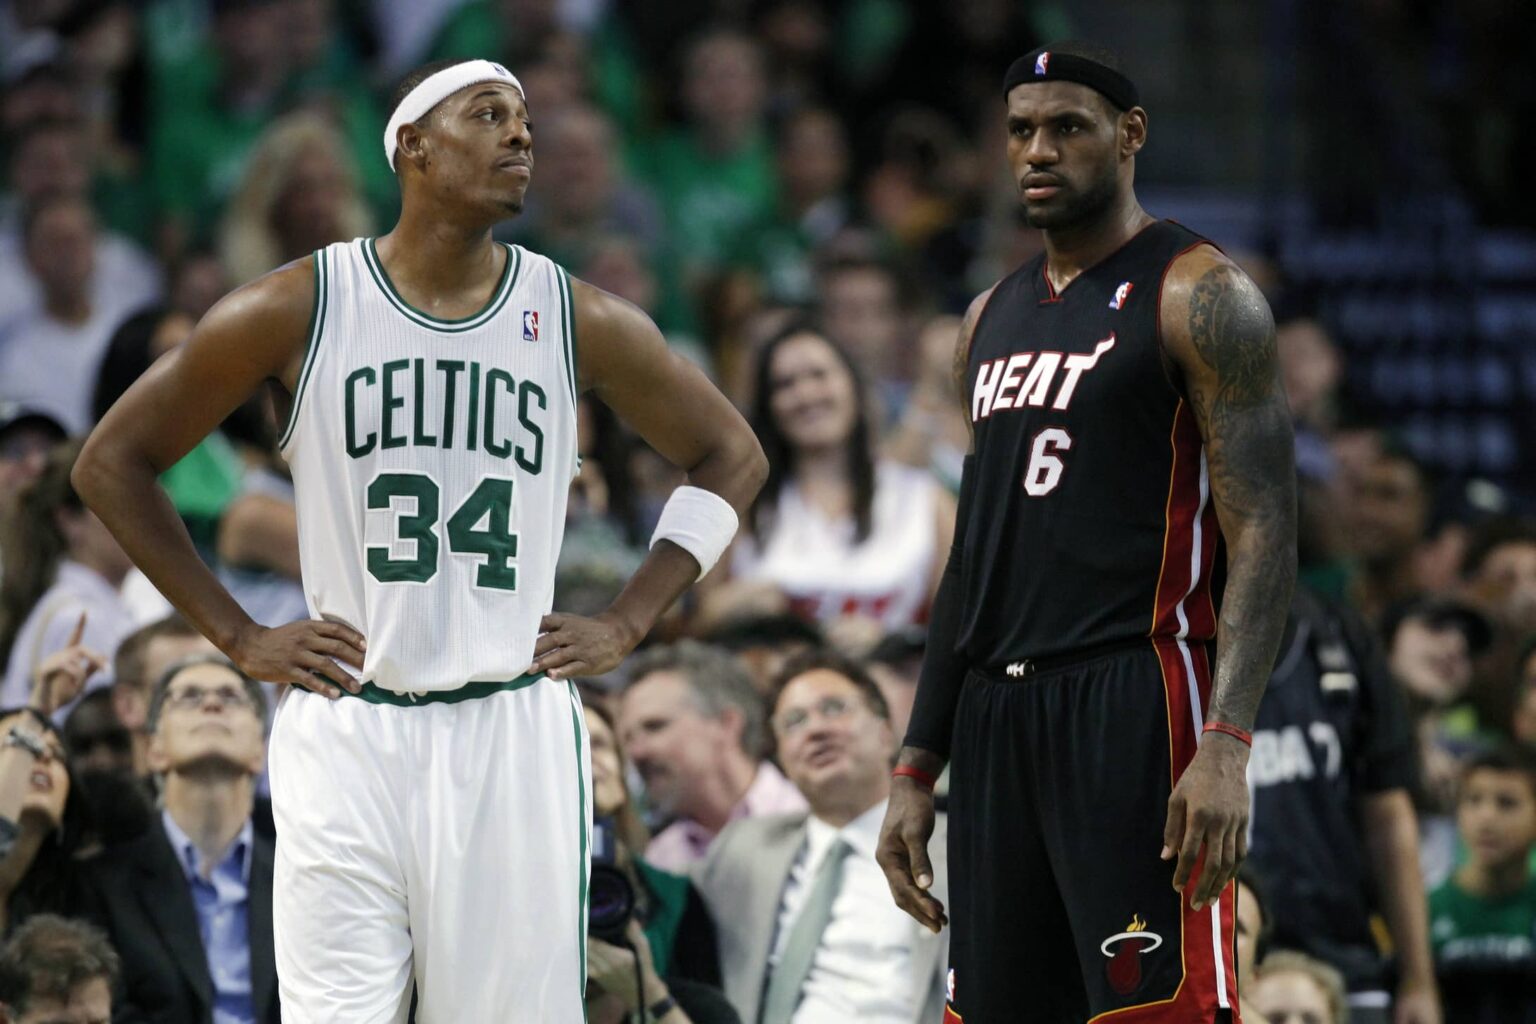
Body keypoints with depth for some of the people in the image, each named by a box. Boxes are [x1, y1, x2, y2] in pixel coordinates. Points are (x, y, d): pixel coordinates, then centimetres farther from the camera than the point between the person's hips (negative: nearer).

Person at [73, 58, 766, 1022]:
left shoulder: (581, 321, 4)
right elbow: (114, 461, 7)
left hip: (514, 734, 1)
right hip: (348, 730, -1)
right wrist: (238, 636, 3)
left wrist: (626, 625, 8)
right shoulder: (299, 308, -1)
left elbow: (732, 459, 18)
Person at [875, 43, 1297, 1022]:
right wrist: (917, 766, 17)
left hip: (1134, 710, -7)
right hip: (996, 715, 8)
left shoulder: (1200, 296, -4)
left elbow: (1264, 530, -11)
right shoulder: (993, 317, 19)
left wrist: (1225, 742, -23)